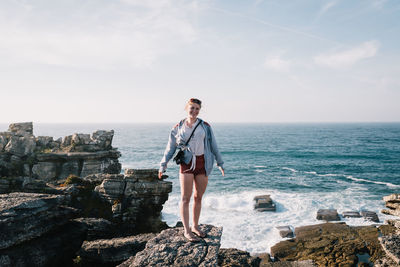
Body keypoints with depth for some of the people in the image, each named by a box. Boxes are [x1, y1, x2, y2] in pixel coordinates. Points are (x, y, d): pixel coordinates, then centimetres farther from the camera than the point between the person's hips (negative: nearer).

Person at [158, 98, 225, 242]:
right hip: (186, 164, -1)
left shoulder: (205, 126, 5)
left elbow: (213, 146, 11)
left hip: (202, 164, 2)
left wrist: (220, 163, 12)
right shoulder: (178, 128, 4)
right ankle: (186, 230, 6)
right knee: (185, 198, -3)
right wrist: (163, 165, 5)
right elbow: (170, 148, 9)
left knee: (198, 197, 9)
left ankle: (195, 226, 23)